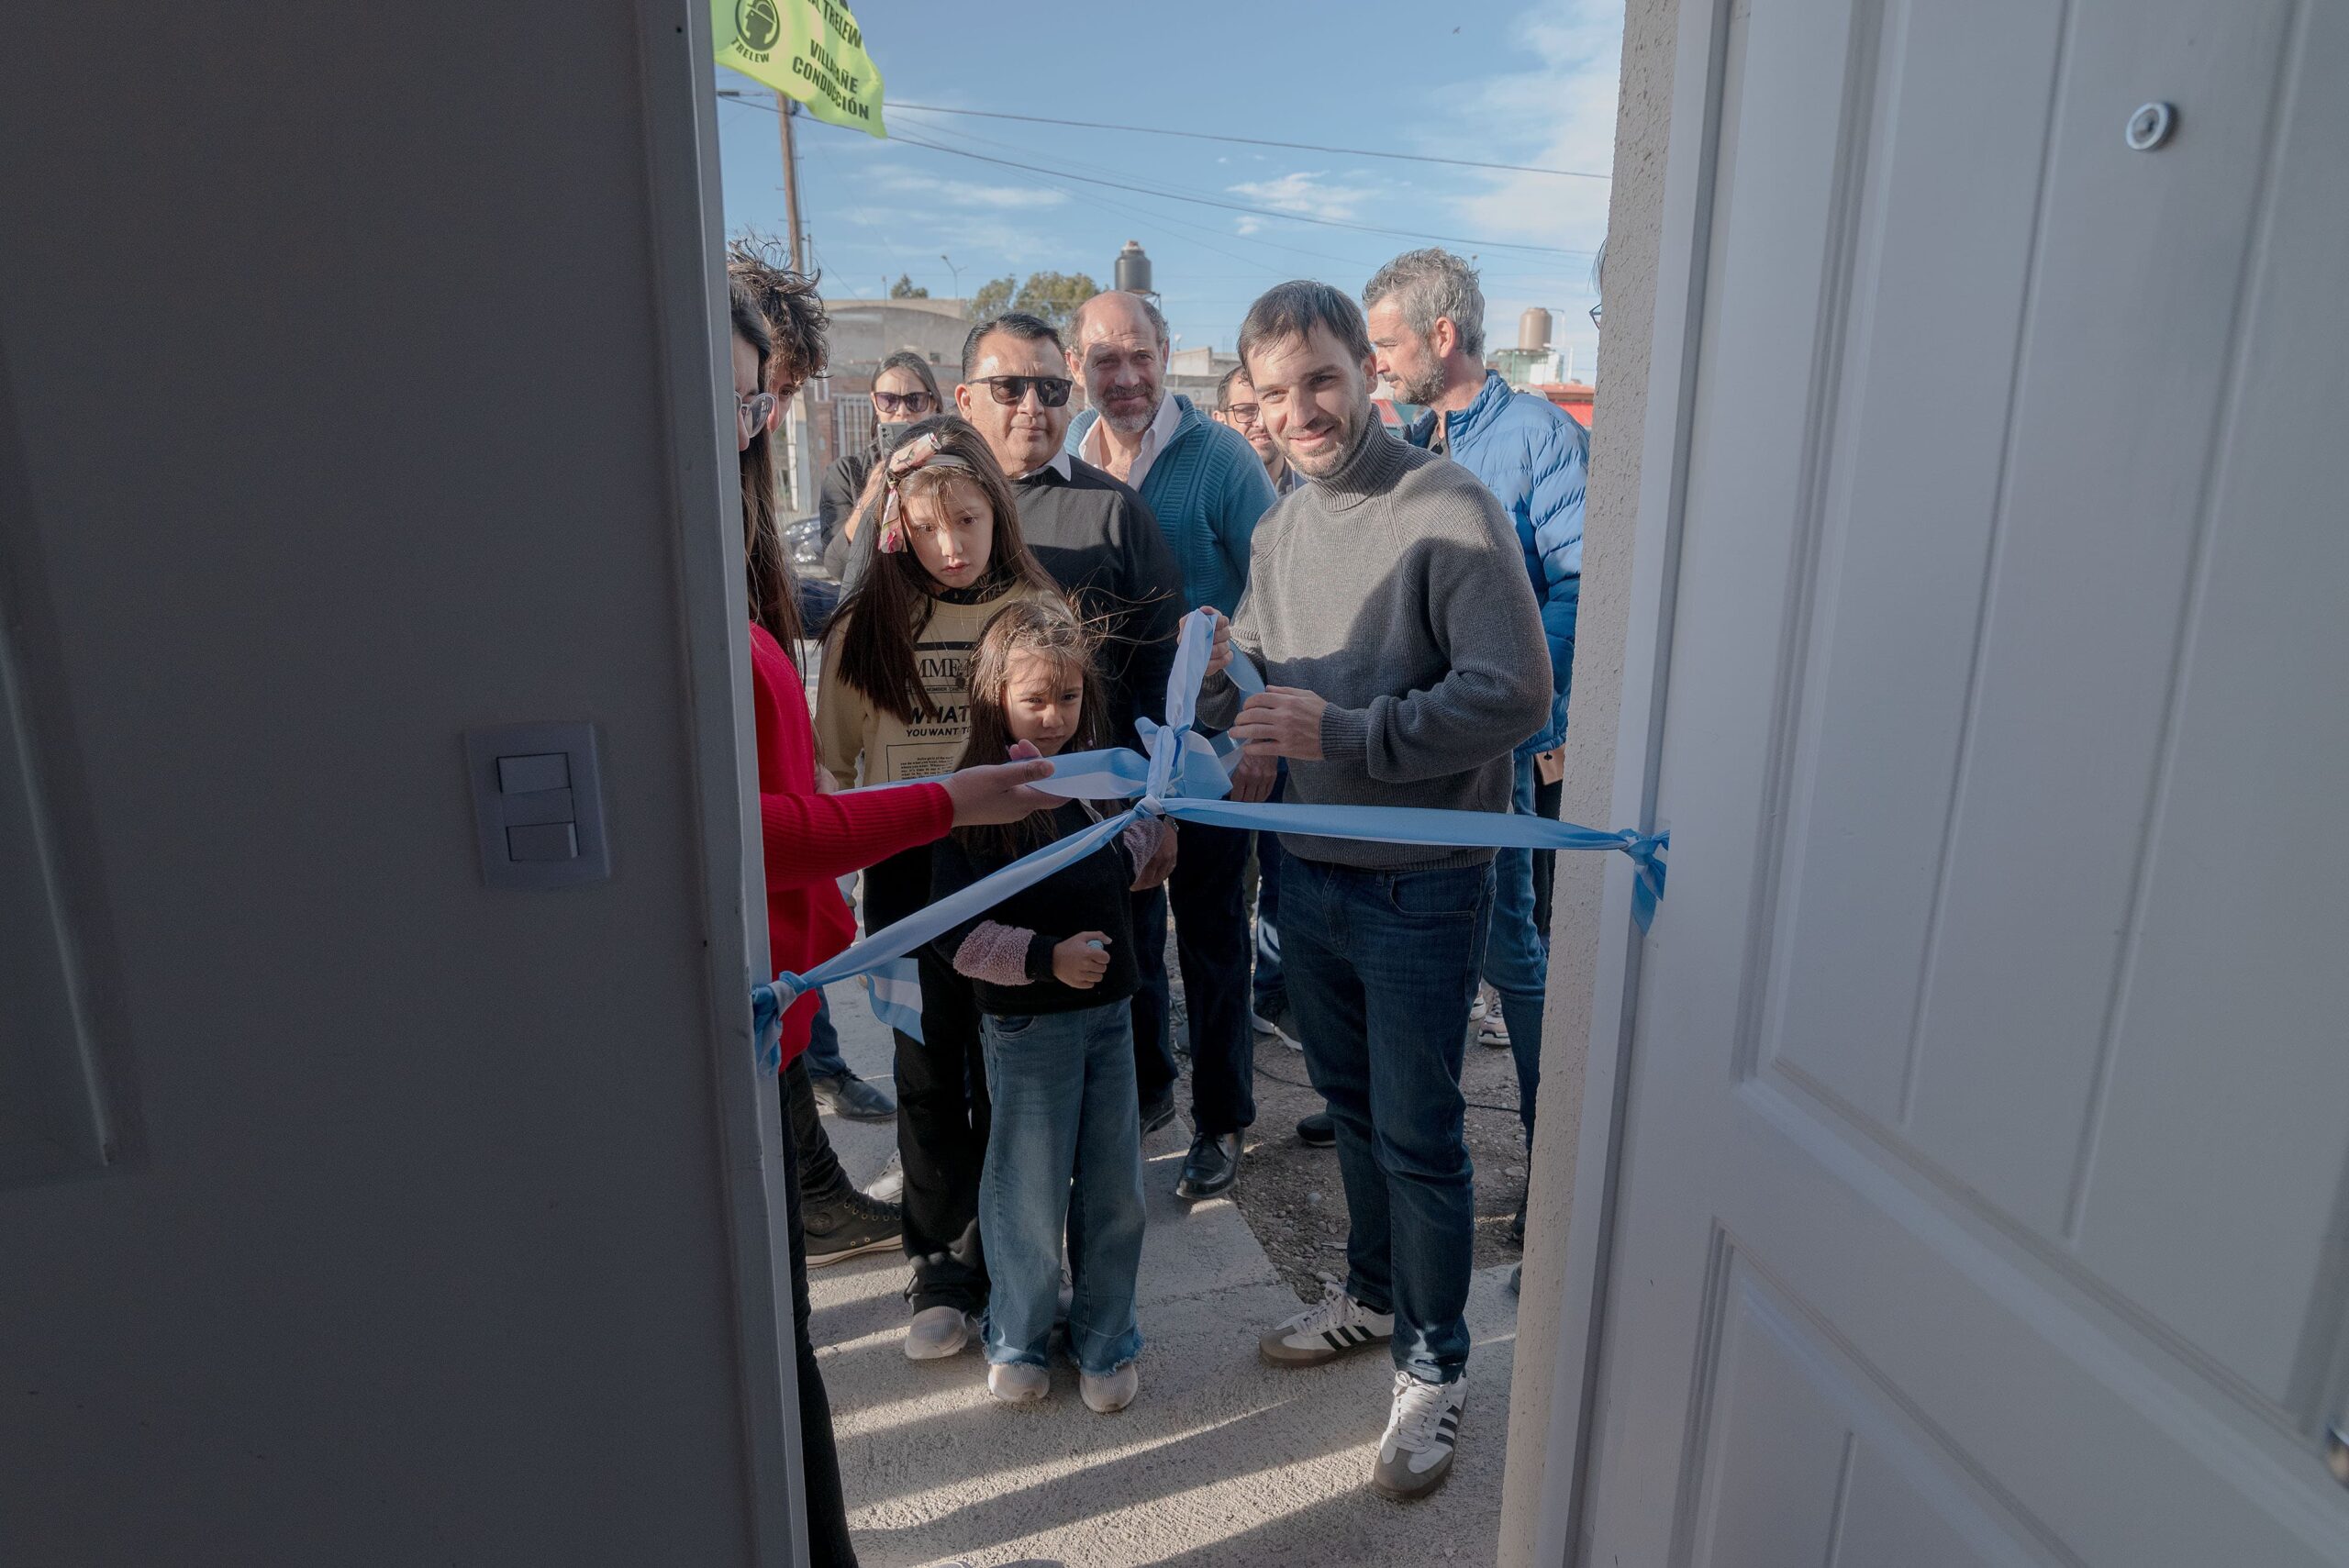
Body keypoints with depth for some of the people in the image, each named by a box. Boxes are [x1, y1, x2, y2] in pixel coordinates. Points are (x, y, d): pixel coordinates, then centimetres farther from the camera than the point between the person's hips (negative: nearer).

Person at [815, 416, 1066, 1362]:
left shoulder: (1038, 607, -4)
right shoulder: (867, 627, -2)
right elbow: (833, 760, 4)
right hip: (909, 872, 1)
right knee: (929, 1074, 11)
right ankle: (944, 1265, 28)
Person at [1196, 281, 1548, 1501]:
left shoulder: (1451, 511, -15)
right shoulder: (1279, 528, 9)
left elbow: (1516, 692, -22)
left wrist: (1342, 733, -26)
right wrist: (1219, 680, -8)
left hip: (1421, 887, -7)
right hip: (1309, 874, 7)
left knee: (1418, 1136, 6)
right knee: (1351, 1103, 22)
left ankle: (1433, 1363, 27)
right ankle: (1371, 1294, 44)